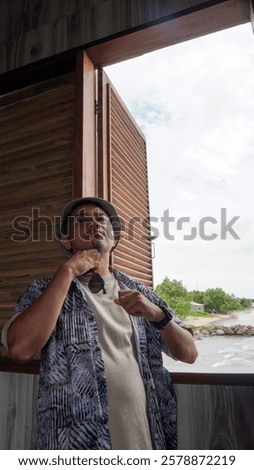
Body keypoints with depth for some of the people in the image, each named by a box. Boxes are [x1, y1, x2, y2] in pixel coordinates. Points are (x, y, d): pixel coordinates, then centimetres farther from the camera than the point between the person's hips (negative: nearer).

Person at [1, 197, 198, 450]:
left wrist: (158, 315, -16)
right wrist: (68, 270, -17)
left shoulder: (140, 292, 4)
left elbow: (188, 353, 3)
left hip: (150, 437, 3)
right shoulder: (45, 290, -3)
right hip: (78, 441, -2)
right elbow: (21, 348, -21)